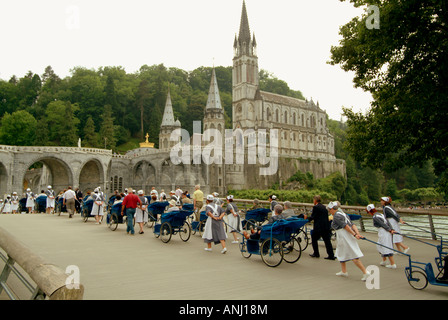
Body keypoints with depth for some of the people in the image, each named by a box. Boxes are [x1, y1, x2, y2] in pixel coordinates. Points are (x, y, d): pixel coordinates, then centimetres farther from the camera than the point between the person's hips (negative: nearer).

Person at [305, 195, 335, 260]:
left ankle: (316, 253, 16)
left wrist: (307, 217, 6)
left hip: (318, 227, -7)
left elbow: (312, 217, -12)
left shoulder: (315, 207, -10)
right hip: (326, 226, 7)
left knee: (314, 239, 11)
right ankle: (331, 255, 8)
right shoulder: (324, 207, 13)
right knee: (327, 241, 8)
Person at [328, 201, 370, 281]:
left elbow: (345, 226, -18)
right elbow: (352, 225, 7)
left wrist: (354, 235, -19)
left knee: (353, 256, -8)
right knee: (341, 253, 22)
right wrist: (358, 234, -1)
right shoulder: (343, 214, 17)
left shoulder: (336, 216, -10)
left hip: (344, 235, -10)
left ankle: (365, 272, -11)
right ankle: (344, 271, 30)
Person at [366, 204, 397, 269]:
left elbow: (383, 224, -16)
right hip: (388, 233, 9)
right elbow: (388, 222, 5)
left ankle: (393, 264, 1)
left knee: (387, 248, -2)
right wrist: (392, 229, -3)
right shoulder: (381, 214, 14)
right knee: (380, 246, 22)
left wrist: (390, 230, -10)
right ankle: (384, 261, 33)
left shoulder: (375, 217, -11)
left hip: (383, 233, -9)